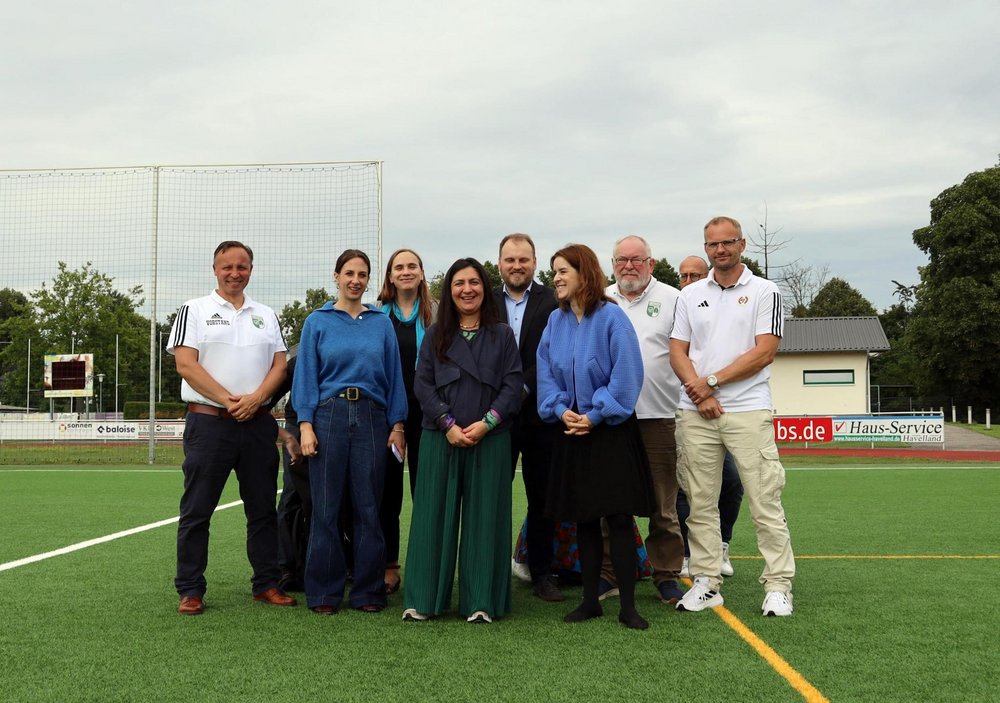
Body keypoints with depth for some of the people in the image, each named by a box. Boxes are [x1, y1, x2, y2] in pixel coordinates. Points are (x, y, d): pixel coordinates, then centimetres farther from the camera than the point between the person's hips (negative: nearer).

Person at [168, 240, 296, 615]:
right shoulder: (195, 310, 4)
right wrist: (229, 400, -12)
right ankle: (190, 589, 6)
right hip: (209, 420, -4)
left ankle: (267, 584, 17)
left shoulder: (266, 315, 16)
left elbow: (279, 364, 10)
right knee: (196, 510, -1)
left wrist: (256, 398, -9)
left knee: (263, 509, 8)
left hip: (258, 422, 4)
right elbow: (186, 364, -7)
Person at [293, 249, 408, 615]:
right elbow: (306, 375, 3)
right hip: (329, 416, -1)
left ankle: (369, 591, 13)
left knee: (369, 507, 4)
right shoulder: (318, 321, 7)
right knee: (326, 507, 1)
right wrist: (305, 425, -6)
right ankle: (324, 592, 10)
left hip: (371, 419, 1)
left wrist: (397, 424, 3)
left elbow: (394, 376, 10)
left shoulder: (382, 324, 11)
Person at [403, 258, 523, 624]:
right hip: (440, 438, 0)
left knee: (484, 517, 1)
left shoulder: (502, 335, 8)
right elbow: (423, 385, 2)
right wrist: (449, 424, -11)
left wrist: (486, 422, -12)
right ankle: (423, 599, 8)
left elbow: (513, 385, 1)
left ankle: (481, 601, 7)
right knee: (434, 515, 1)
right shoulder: (435, 335, 9)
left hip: (490, 439, 0)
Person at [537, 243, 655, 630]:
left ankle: (627, 606, 3)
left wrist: (596, 414, -14)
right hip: (572, 433, 5)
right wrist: (561, 410, -8)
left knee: (618, 518, -4)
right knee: (583, 520, 9)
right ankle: (590, 600, 18)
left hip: (610, 431, -5)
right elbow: (545, 372, 8)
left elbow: (627, 373, -13)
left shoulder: (611, 316, -10)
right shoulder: (555, 321, 7)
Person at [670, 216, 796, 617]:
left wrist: (712, 381, -9)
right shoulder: (690, 296, 13)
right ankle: (706, 583, 14)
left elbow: (765, 351, -7)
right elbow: (677, 352, 8)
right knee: (700, 502, 6)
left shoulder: (764, 292, 2)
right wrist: (699, 393, -8)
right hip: (696, 414, 4)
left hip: (748, 410, -4)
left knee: (765, 501, -4)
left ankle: (778, 585, 2)